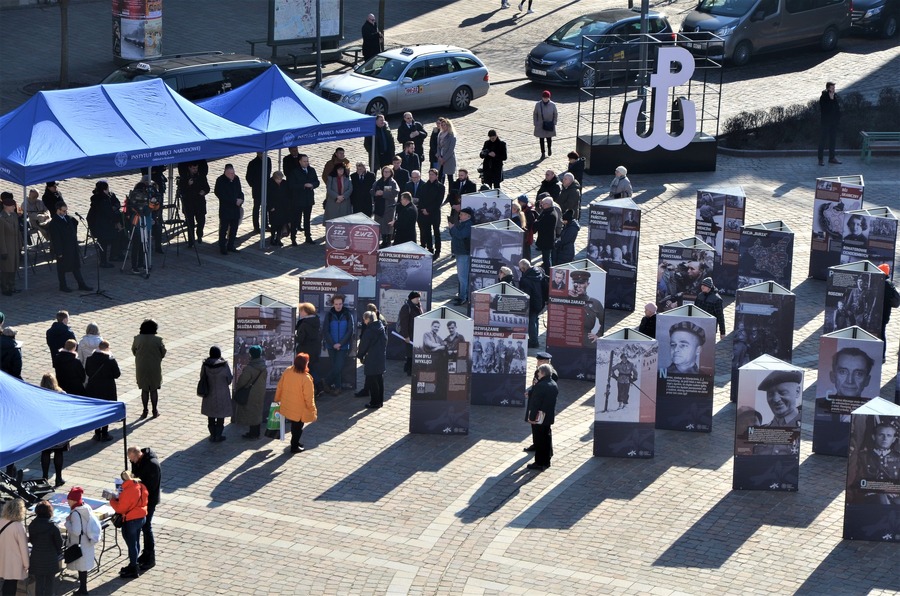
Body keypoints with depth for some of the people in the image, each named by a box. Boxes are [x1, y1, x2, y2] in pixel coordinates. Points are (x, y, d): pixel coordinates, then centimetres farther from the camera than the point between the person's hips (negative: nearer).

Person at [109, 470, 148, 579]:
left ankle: (133, 570, 12)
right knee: (135, 543, 21)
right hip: (142, 517, 8)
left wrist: (112, 500, -2)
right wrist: (119, 499, 11)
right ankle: (134, 565, 34)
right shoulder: (141, 486, -1)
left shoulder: (128, 491, -26)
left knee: (131, 544, 4)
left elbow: (120, 508, -20)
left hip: (131, 520, -8)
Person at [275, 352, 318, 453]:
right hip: (299, 410, -5)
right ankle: (294, 447, 29)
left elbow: (280, 387, 1)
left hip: (287, 406, 6)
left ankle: (295, 442, 42)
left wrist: (277, 399, 18)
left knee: (294, 425, 27)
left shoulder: (287, 371, -13)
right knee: (298, 427, 17)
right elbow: (309, 397, -22)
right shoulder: (306, 379, -29)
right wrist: (313, 410, -9)